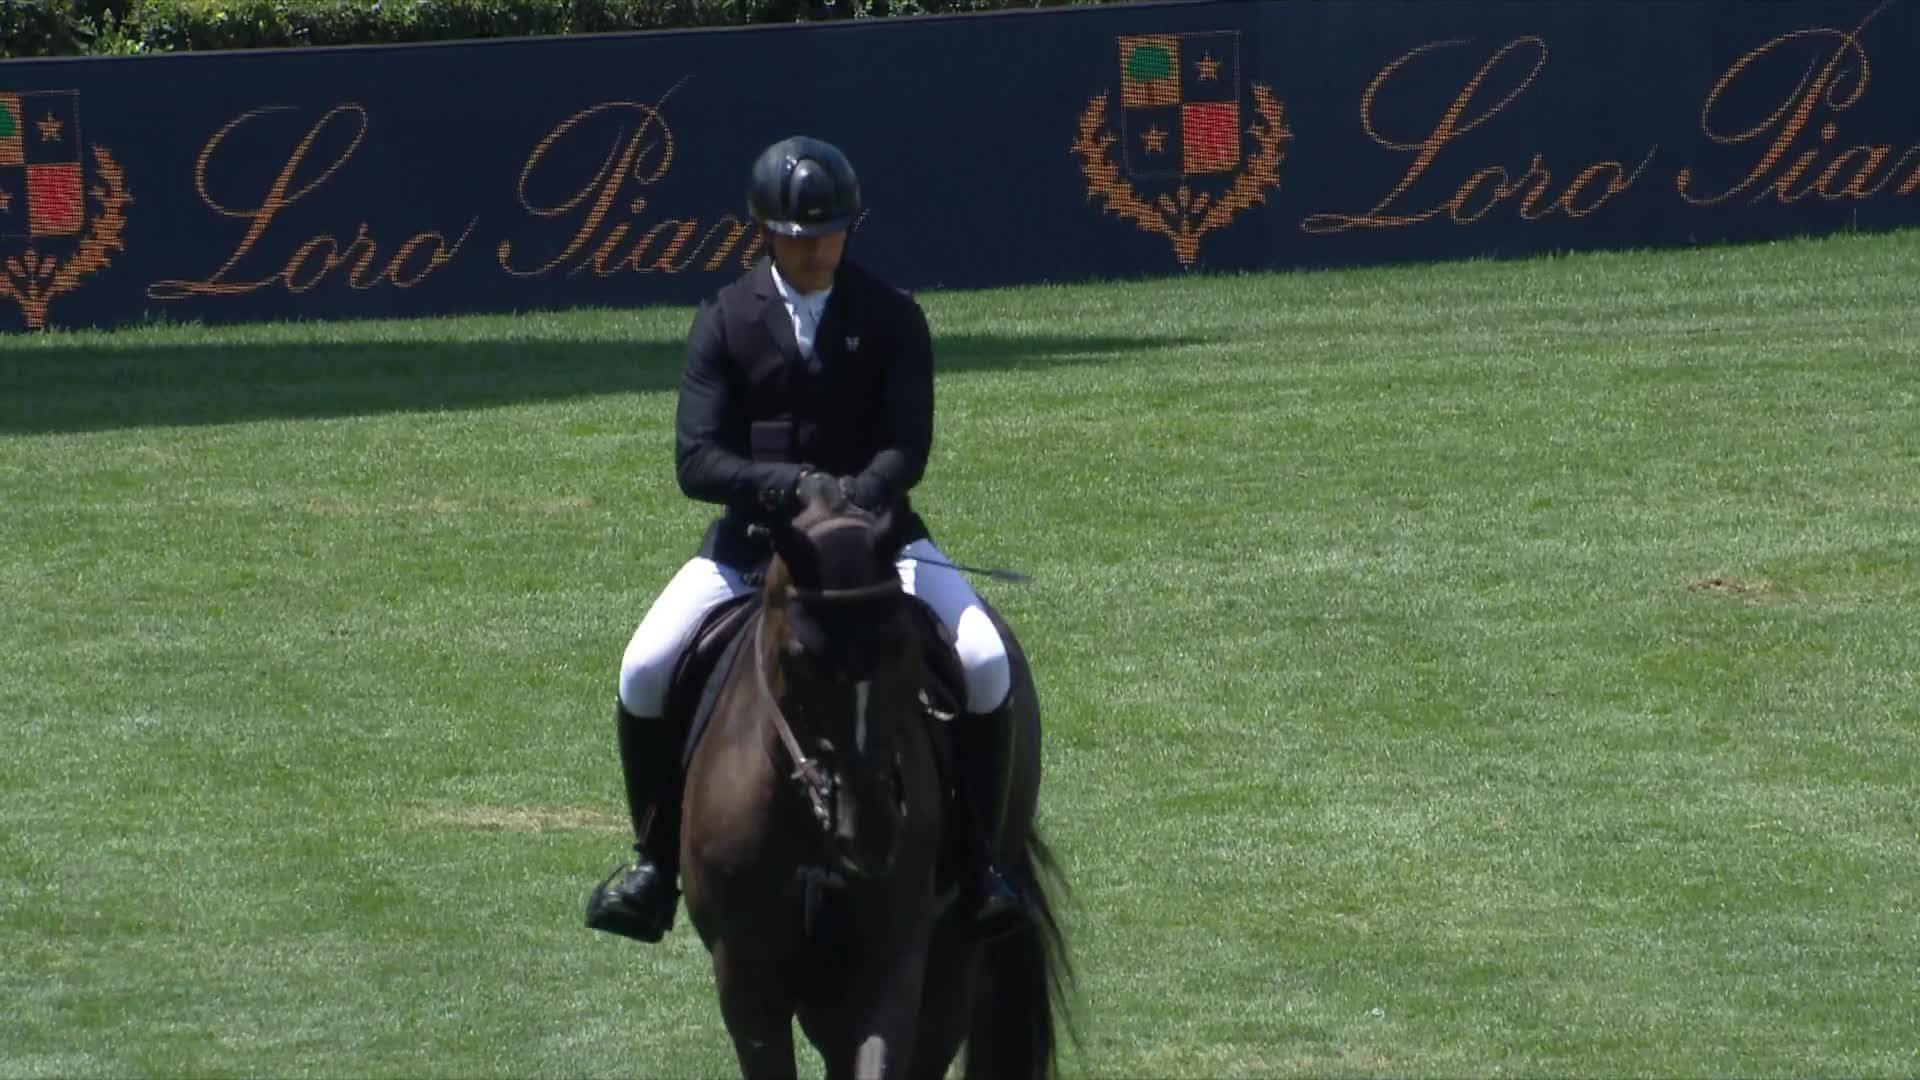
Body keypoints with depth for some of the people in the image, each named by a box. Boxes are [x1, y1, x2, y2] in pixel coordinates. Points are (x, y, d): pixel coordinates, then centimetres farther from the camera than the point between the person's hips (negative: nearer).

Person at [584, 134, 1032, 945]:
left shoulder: (891, 319, -3)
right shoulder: (727, 321, -2)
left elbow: (906, 449, -13)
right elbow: (696, 460, -9)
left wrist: (850, 501, -34)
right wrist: (789, 485, -28)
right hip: (751, 536, 1)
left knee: (985, 663, -23)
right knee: (644, 672, -18)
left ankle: (974, 863, -8)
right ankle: (656, 864, 0)